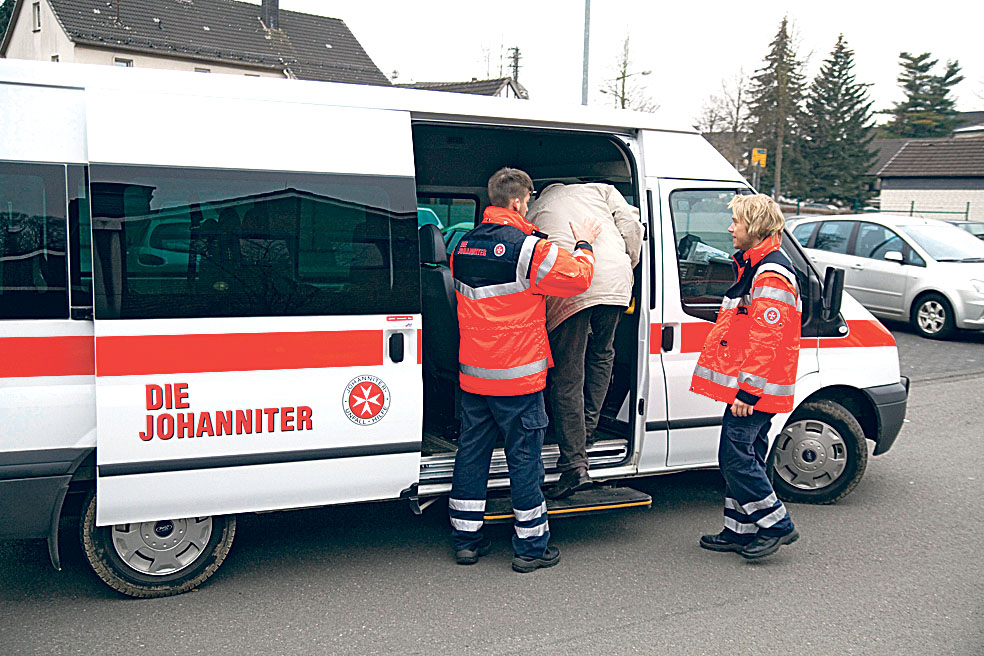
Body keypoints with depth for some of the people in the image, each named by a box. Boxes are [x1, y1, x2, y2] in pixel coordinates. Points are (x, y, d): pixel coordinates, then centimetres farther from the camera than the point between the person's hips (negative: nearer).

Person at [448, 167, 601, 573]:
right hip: (517, 375, -6)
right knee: (524, 456, 3)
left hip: (472, 372, 6)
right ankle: (531, 547, 12)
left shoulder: (464, 247, 8)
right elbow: (577, 278, -9)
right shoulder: (527, 247, -14)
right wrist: (584, 245, 9)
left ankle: (465, 539, 22)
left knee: (472, 450, 13)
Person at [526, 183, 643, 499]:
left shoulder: (533, 210, 30)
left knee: (566, 377, 2)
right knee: (601, 355, 26)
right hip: (614, 280, 2)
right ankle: (586, 431, 30)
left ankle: (575, 464, -2)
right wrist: (630, 265, 22)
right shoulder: (600, 189, 29)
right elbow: (630, 222, 12)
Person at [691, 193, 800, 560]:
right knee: (742, 457, 14)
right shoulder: (753, 268, 18)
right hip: (751, 387, 11)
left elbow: (765, 340, -23)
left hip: (754, 389, -11)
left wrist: (748, 391, -23)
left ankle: (776, 525, 4)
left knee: (737, 457, -7)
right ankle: (740, 530, 22)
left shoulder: (771, 276, -17)